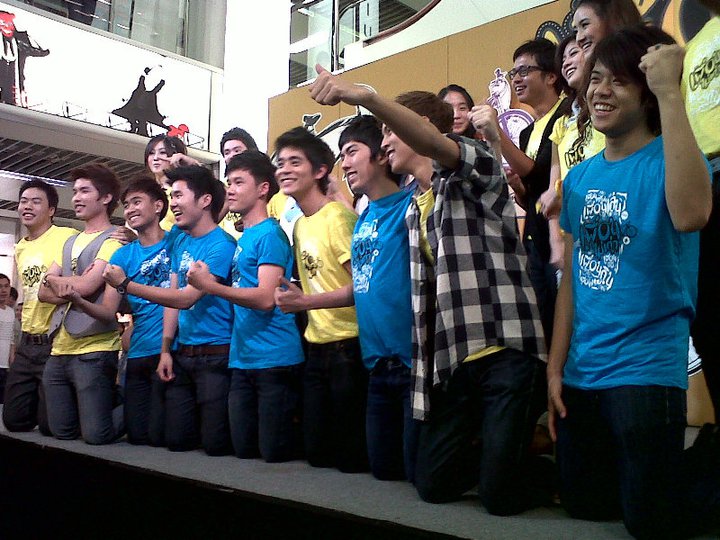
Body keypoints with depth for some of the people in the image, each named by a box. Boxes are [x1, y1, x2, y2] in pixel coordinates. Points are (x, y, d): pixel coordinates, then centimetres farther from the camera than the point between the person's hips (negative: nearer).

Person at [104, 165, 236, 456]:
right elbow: (172, 297, 12)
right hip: (181, 354, 7)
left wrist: (126, 284, -16)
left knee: (215, 443, -4)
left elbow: (186, 298, -18)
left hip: (215, 355, -7)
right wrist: (166, 350, 6)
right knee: (176, 440, 7)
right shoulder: (180, 241, 13)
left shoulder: (221, 245, -13)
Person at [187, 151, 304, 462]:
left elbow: (266, 298, -18)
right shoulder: (243, 238, 17)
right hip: (242, 360, 8)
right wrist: (209, 281, 8)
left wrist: (210, 286, -18)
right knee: (243, 450, 11)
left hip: (274, 359, -8)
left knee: (275, 453, -2)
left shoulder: (269, 233, -9)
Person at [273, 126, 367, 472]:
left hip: (347, 344, -8)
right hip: (316, 346, 8)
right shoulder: (300, 225, 13)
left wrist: (306, 302, -23)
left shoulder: (338, 216, -13)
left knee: (352, 456, 2)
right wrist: (293, 295, 3)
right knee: (316, 451, 14)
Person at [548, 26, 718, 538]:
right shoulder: (581, 176, 7)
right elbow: (572, 277, 9)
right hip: (582, 372, 6)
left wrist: (669, 92, -31)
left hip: (647, 368, -6)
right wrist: (555, 367, 7)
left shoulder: (666, 159, -10)